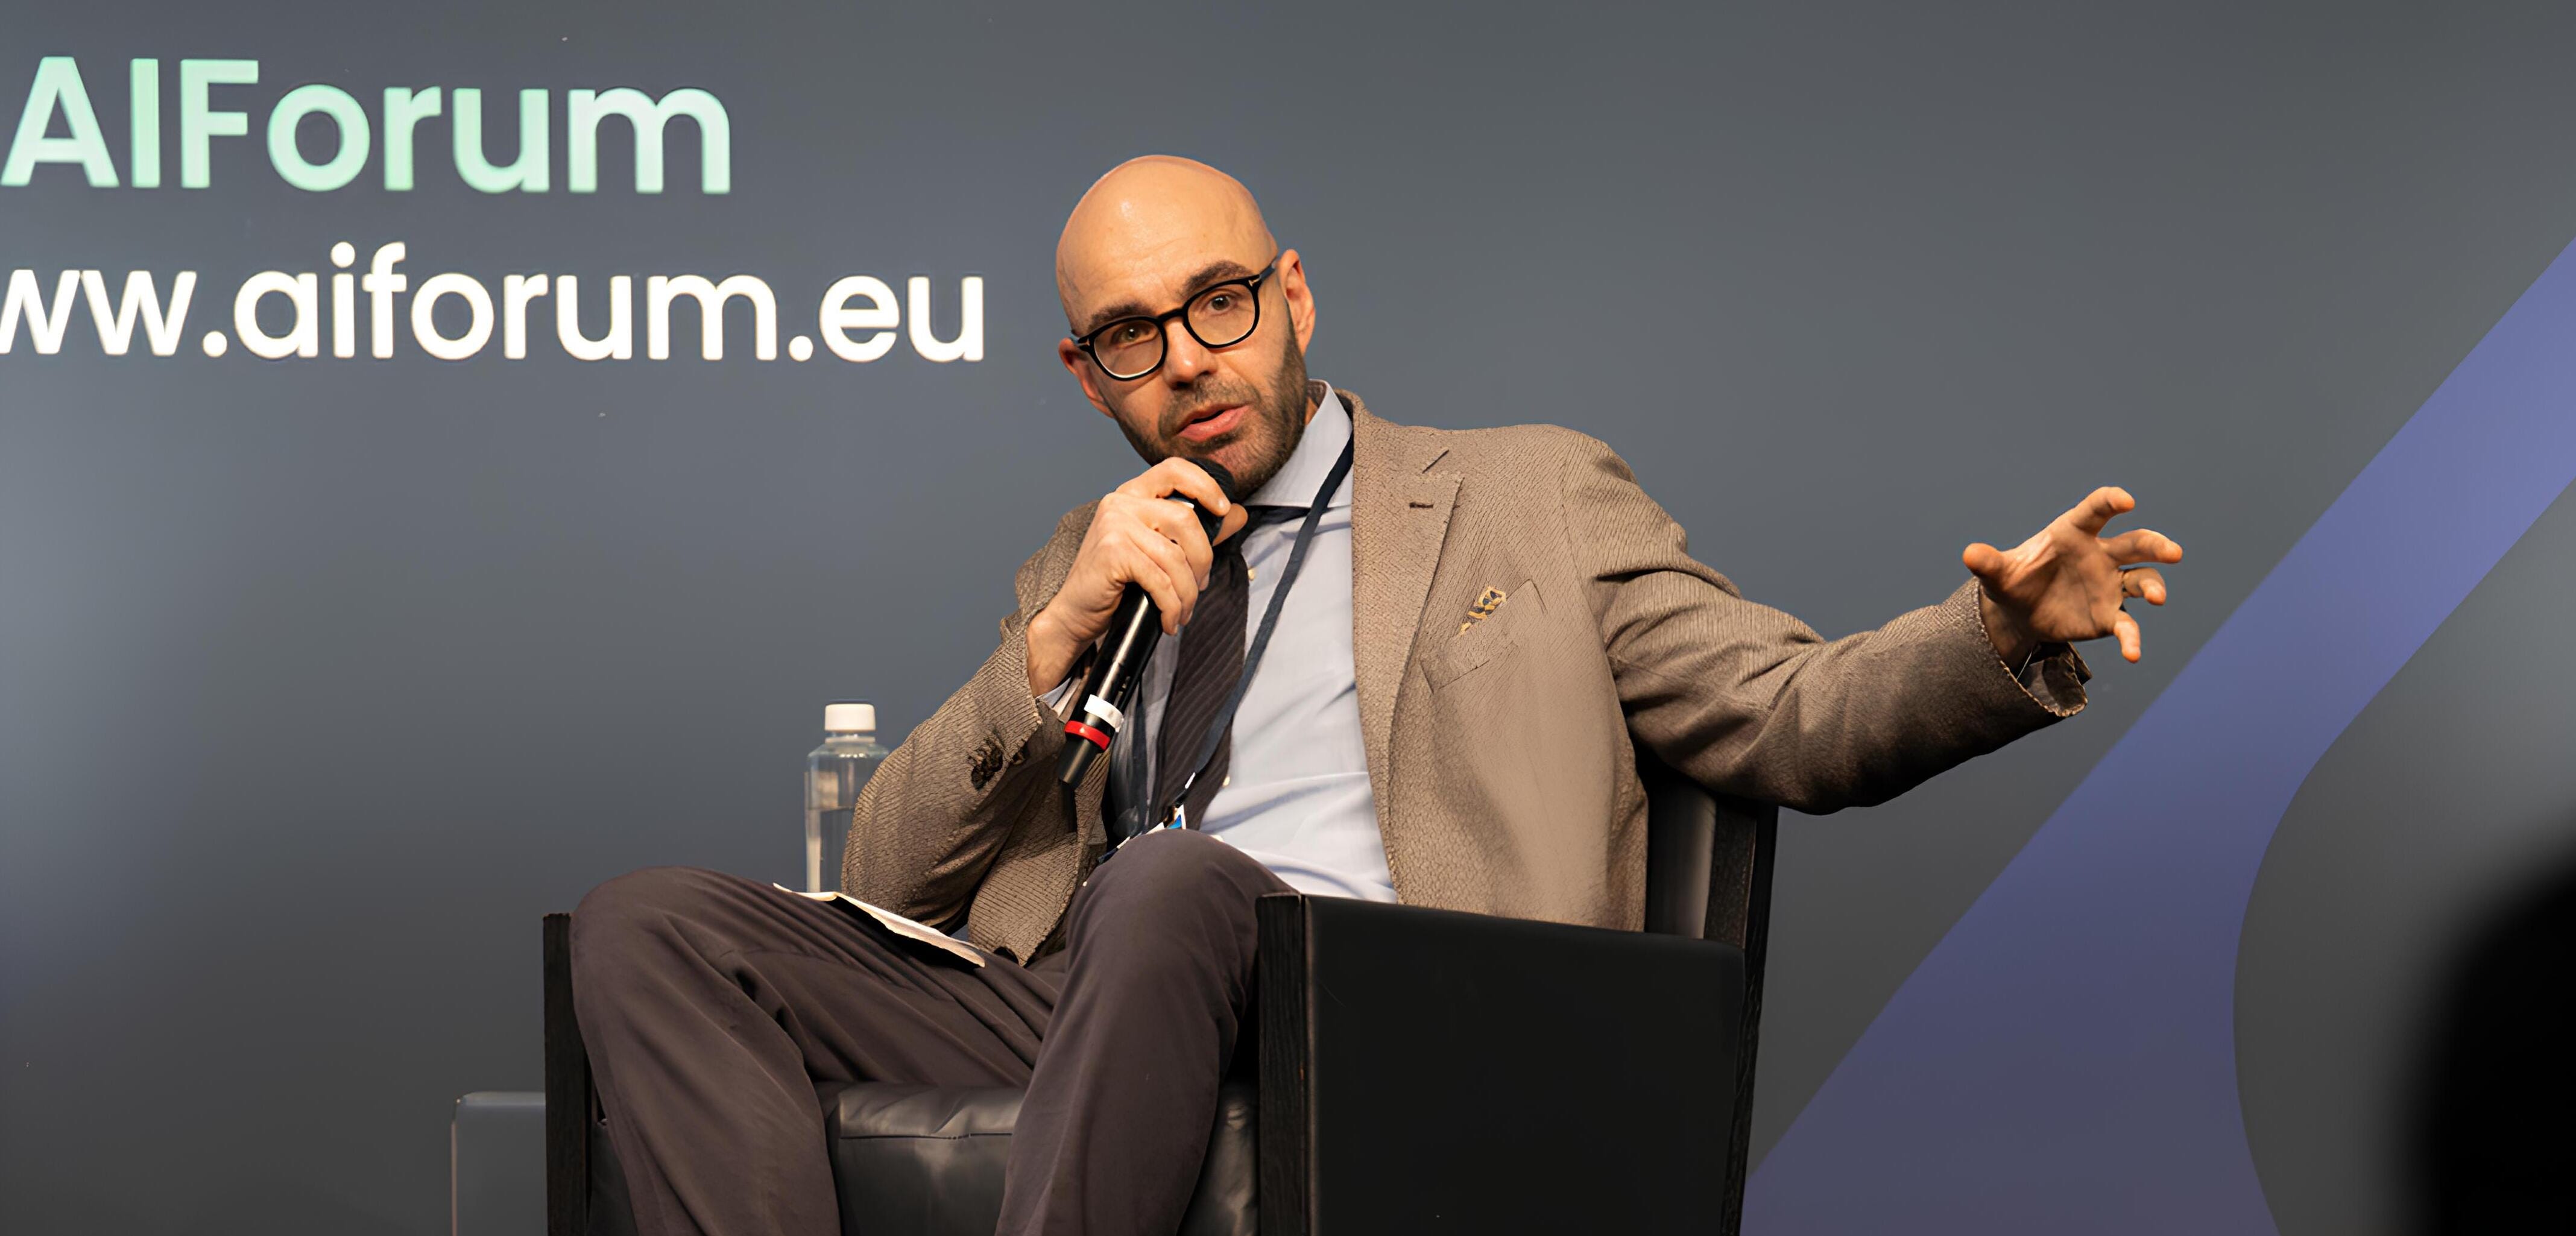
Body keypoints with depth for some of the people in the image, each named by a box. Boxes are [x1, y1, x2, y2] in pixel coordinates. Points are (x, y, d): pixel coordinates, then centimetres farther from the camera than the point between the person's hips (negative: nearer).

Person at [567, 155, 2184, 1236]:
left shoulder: (1532, 499, 19)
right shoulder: (1083, 573, 28)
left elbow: (1798, 714, 10)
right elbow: (891, 883, 19)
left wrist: (2005, 637, -11)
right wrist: (1062, 633, 4)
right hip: (1060, 1014, 4)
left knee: (1172, 885, -38)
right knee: (652, 926, -18)